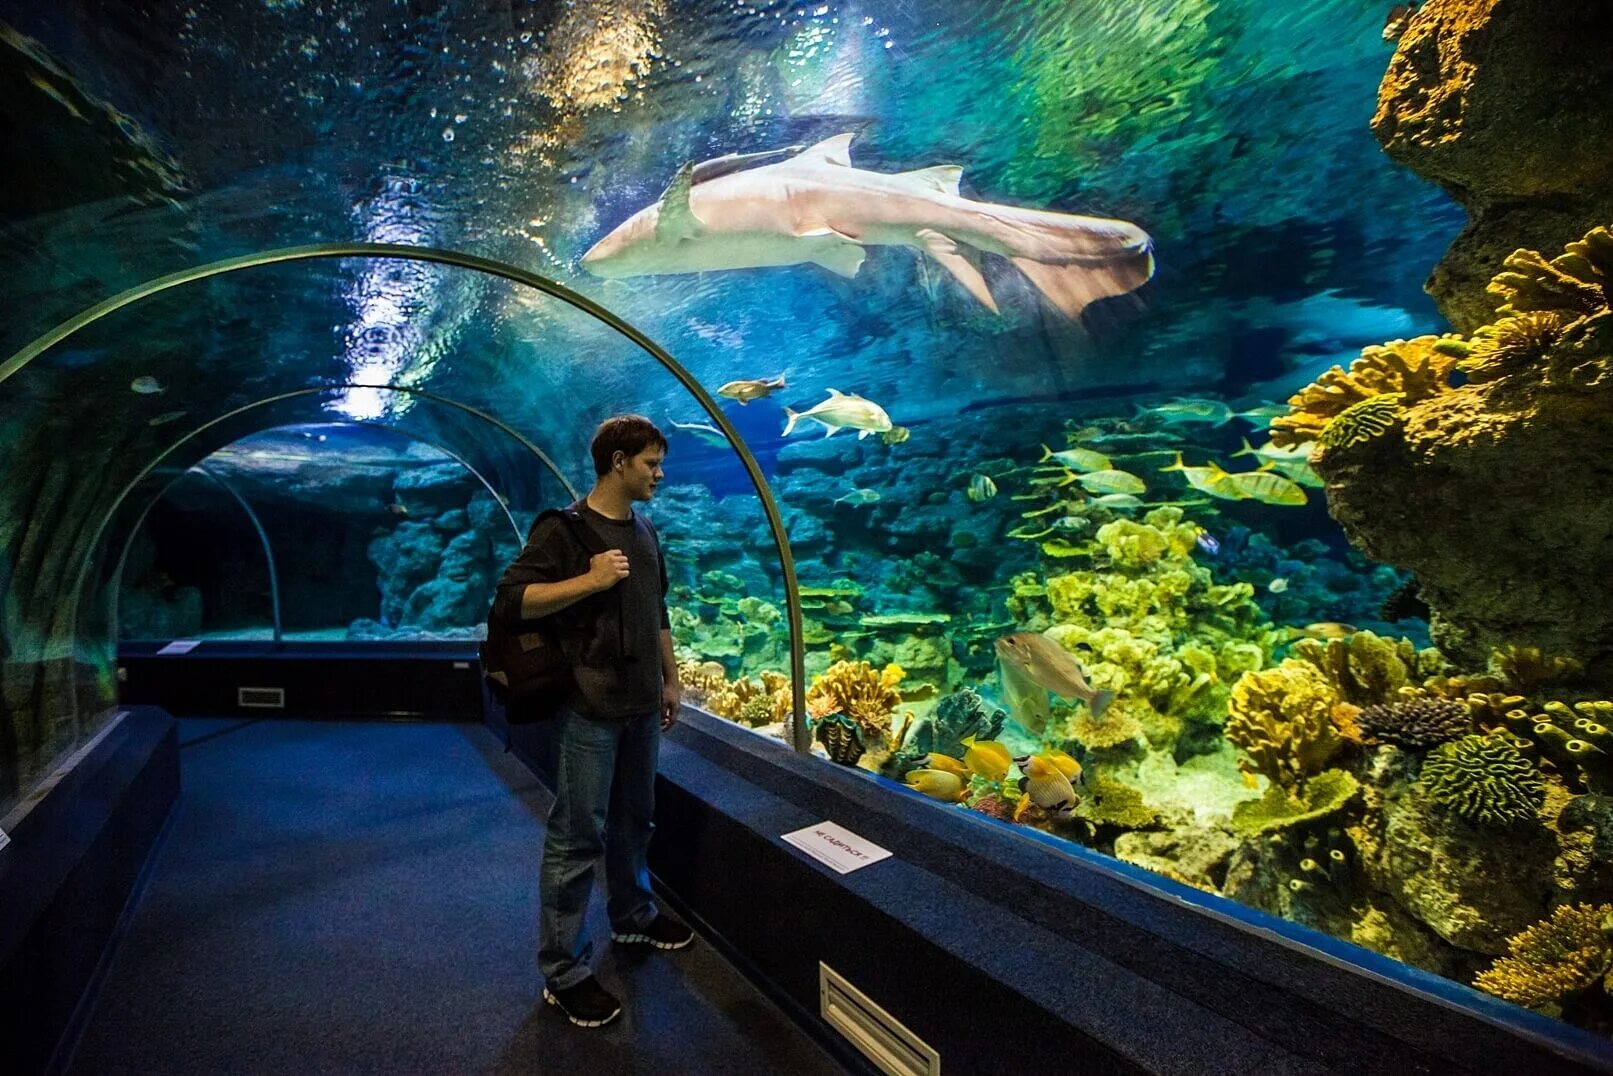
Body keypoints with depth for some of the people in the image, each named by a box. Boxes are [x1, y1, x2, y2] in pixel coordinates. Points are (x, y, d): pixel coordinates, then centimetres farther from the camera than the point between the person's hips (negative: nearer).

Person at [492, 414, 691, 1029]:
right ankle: (564, 973, 17)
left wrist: (671, 680, 18)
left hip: (642, 705, 7)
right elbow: (510, 600, -16)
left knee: (634, 822, 20)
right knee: (576, 839, 2)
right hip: (588, 708, -7)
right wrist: (589, 580, -23)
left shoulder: (644, 532, 11)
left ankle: (633, 916, 41)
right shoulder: (563, 530, -10)